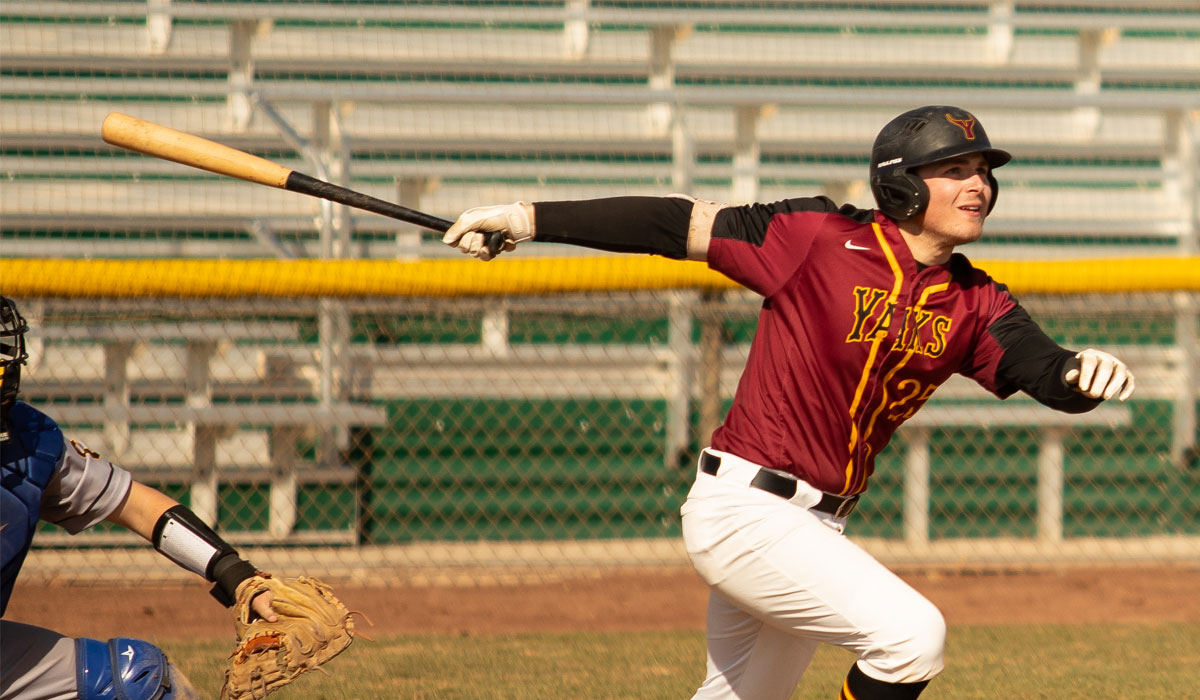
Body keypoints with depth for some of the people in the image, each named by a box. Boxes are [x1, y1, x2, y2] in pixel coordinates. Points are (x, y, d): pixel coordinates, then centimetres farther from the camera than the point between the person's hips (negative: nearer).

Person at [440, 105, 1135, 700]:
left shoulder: (974, 304, 2)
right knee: (911, 633, -21)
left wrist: (1084, 374, -37)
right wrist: (531, 219, -15)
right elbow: (680, 224, -11)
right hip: (744, 508, -8)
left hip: (817, 527, 8)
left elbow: (1045, 372, -12)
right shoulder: (823, 240, -13)